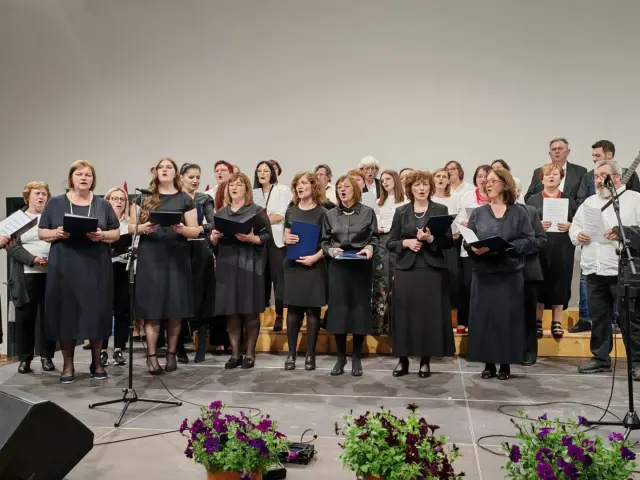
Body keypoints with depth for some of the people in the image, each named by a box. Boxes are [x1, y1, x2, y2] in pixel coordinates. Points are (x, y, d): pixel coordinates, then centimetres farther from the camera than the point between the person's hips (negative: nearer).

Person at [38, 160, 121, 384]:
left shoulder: (102, 205, 8)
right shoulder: (55, 203, 6)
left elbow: (116, 233, 8)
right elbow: (41, 233, 6)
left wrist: (102, 235, -13)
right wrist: (56, 233, -14)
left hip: (96, 266, 1)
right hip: (64, 266, 0)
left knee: (96, 312, 2)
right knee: (66, 312, 1)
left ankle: (96, 362, 16)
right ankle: (68, 365, 12)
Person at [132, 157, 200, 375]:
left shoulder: (185, 199, 7)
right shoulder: (144, 198, 9)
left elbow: (195, 231, 4)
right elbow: (131, 226, 8)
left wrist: (182, 229, -16)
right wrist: (143, 228, -13)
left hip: (177, 258, 0)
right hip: (150, 257, 0)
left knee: (175, 307, 2)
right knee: (152, 307, -3)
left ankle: (172, 353, 15)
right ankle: (151, 356, 3)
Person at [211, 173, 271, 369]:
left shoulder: (257, 210, 4)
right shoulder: (221, 213, 17)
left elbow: (267, 237, -3)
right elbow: (212, 242, 15)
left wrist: (252, 238, -20)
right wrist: (214, 237, -6)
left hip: (250, 265, -4)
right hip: (227, 265, 4)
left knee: (250, 311, -3)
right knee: (230, 311, 2)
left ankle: (250, 353, 6)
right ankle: (235, 353, 10)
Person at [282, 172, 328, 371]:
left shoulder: (322, 213, -2)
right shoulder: (291, 212, 12)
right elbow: (286, 238, 15)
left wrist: (315, 257, -19)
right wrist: (287, 239, -8)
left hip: (314, 266, -3)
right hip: (293, 265, 4)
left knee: (312, 310, 0)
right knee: (293, 309, 3)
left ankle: (310, 355, 8)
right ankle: (291, 354, 10)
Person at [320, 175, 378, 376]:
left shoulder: (368, 212, 4)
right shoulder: (331, 215, 9)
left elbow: (374, 239, 3)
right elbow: (324, 242, 8)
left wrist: (369, 248, -18)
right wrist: (331, 250, -12)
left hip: (362, 266, -1)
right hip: (338, 267, 1)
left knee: (359, 308, 1)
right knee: (338, 309, 0)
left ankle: (356, 358, 13)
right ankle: (340, 357, 13)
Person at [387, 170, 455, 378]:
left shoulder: (441, 210, 5)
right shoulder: (401, 212, 8)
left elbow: (449, 241, 0)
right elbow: (390, 243, 8)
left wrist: (430, 239, -16)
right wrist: (406, 242, -10)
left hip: (432, 269, -1)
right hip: (406, 269, 1)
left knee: (430, 314, 0)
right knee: (405, 313, 1)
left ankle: (425, 360, 10)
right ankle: (403, 359, 11)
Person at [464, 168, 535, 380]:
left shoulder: (519, 212, 4)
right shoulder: (478, 213, 10)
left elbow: (529, 240, -2)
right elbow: (467, 241, 5)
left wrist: (508, 246, -17)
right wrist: (473, 248, -16)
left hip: (510, 273, -2)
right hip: (483, 273, 2)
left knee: (507, 316, 0)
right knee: (483, 316, 1)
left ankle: (505, 364, 11)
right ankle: (489, 363, 11)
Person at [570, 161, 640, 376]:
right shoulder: (589, 202, 18)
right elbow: (574, 226, 17)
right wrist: (578, 235, -3)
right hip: (594, 270, 6)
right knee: (598, 318, 13)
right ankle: (600, 358, 23)